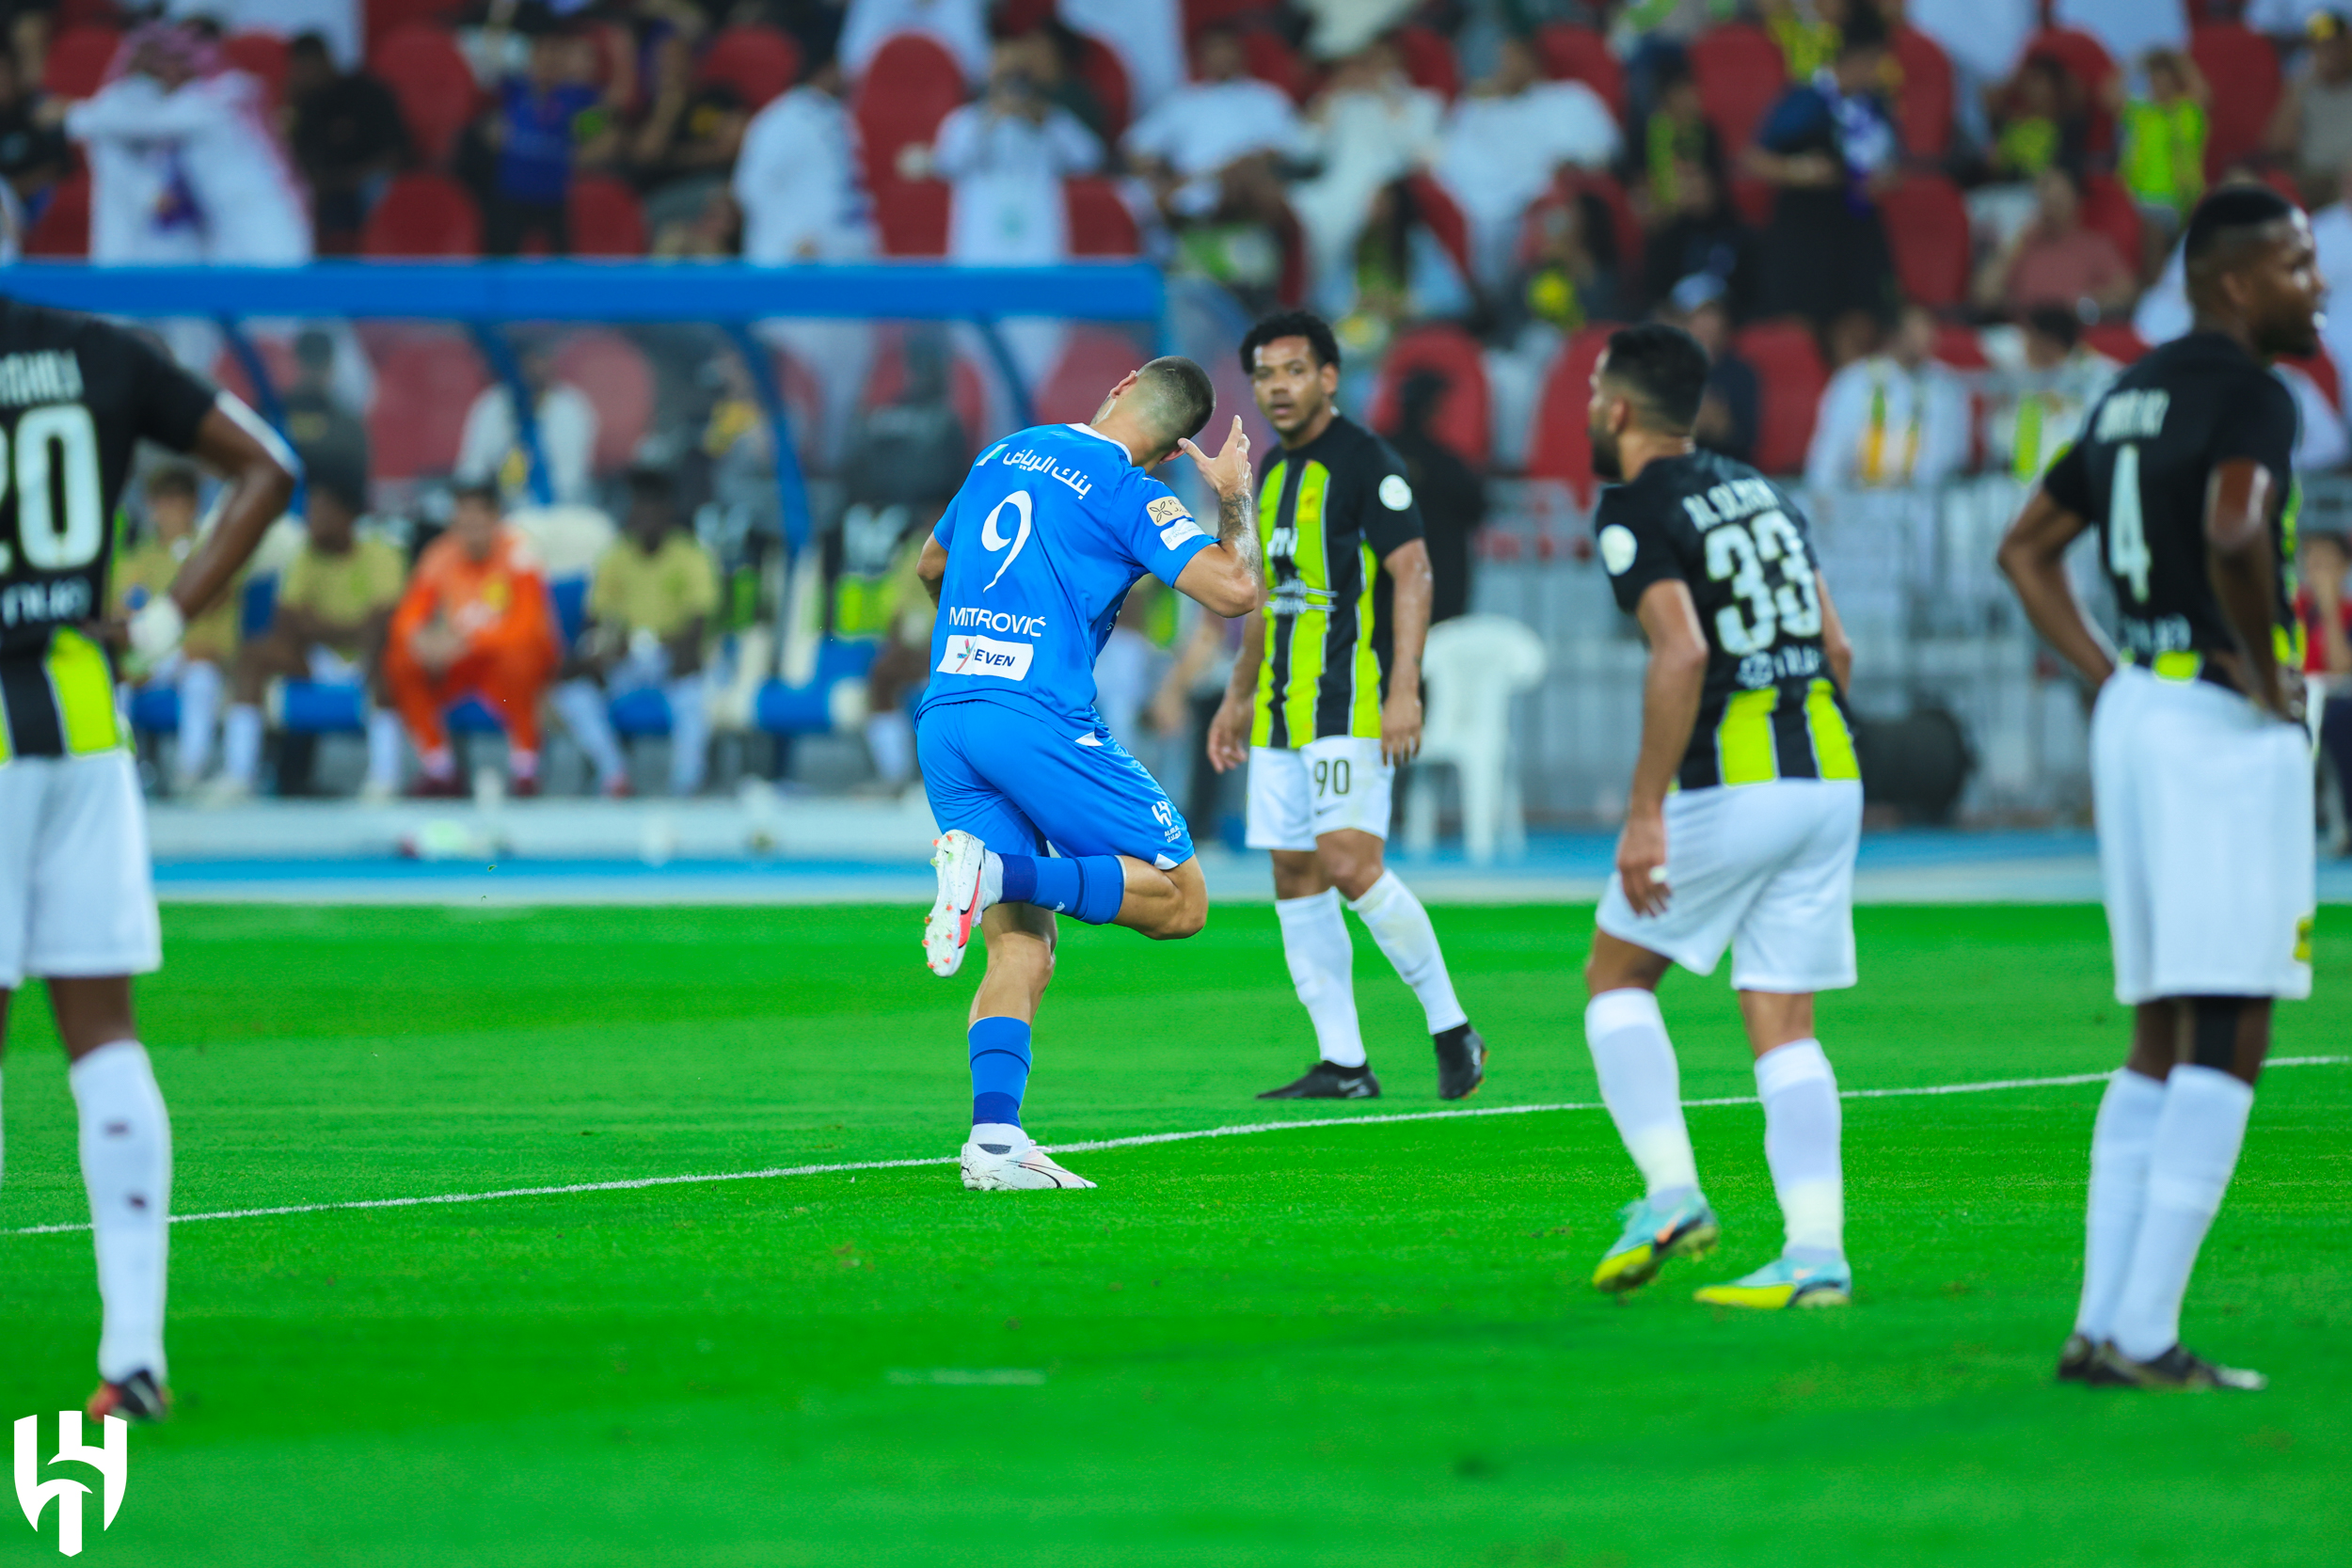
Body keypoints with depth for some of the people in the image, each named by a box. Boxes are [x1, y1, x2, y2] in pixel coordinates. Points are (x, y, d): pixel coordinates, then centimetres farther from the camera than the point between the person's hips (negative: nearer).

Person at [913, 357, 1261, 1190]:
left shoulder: (1005, 455, 18)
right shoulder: (1128, 493, -3)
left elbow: (931, 567, 33)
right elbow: (1234, 589, -12)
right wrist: (1234, 496, 7)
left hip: (944, 711, 7)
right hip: (1038, 717, -7)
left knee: (1023, 948, 6)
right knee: (1179, 900, 1)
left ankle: (994, 1133, -14)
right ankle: (998, 870, -19)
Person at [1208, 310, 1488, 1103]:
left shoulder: (1367, 463, -9)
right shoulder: (1276, 472, 16)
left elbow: (1412, 574, -14)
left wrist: (1404, 689, -22)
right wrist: (1238, 697, 26)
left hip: (1352, 703, -9)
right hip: (1283, 710, 9)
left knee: (1349, 864, -18)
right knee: (1294, 875, 4)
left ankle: (1451, 1029, -5)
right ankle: (1342, 1063, 7)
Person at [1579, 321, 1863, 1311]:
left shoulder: (1636, 509, -7)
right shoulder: (1758, 491, 18)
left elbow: (1683, 652, -21)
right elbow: (1837, 650, 18)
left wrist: (1645, 813, -21)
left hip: (1730, 786, -7)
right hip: (1829, 779, 7)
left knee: (1616, 976, 12)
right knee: (1783, 1027, 6)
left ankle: (1670, 1190, -2)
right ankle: (1816, 1253, -5)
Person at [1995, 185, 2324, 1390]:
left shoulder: (2131, 394, 16)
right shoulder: (2251, 396, -11)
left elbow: (2027, 546, 23)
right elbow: (2232, 533, -30)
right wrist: (2266, 671, -16)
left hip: (2134, 716, 9)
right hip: (2226, 731, -9)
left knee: (2160, 1045, 13)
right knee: (2226, 1045, -7)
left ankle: (2101, 1323, 9)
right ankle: (2142, 1334, -12)